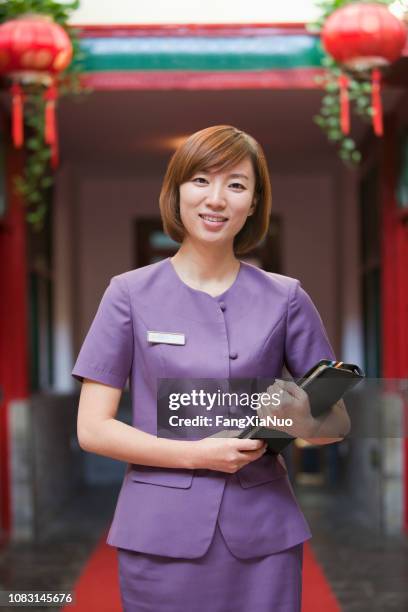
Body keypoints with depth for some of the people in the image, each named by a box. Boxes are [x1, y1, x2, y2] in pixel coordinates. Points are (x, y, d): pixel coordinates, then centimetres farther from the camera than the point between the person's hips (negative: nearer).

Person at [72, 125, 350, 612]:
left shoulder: (285, 298, 3)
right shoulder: (131, 294, 0)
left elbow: (338, 421, 8)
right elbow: (92, 429, -3)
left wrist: (305, 425, -16)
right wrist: (197, 454, -15)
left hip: (263, 536, 1)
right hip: (162, 536, -1)